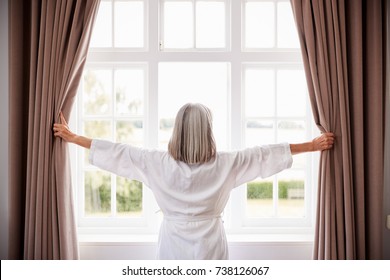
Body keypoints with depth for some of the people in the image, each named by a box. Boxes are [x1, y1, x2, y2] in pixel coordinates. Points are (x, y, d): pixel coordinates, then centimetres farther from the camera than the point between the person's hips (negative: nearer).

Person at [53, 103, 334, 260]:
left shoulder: (160, 163, -8)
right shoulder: (225, 164, -10)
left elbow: (118, 152, -2)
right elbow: (266, 154, -4)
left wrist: (73, 137, 10)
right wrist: (313, 144, 5)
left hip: (173, 245, 1)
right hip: (210, 245, -1)